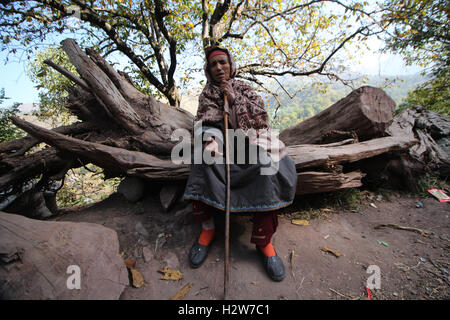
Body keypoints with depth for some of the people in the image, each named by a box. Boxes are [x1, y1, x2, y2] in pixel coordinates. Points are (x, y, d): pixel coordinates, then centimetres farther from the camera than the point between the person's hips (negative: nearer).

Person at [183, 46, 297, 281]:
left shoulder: (244, 88, 16)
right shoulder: (206, 94, 16)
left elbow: (260, 115, 3)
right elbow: (202, 123, 3)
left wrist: (234, 98, -7)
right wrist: (209, 141, -19)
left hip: (247, 140, 0)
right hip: (221, 142, 0)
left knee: (266, 169, -31)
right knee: (205, 160, -34)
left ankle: (264, 241, -20)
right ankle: (207, 228, -20)